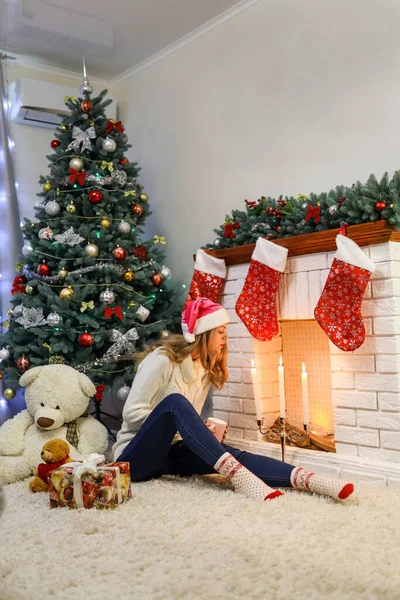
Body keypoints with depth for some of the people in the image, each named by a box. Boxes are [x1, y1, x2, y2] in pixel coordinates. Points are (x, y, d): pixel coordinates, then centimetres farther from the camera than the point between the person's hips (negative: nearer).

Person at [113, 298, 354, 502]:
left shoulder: (206, 369, 9)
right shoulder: (162, 359, -15)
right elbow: (132, 413, -17)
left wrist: (205, 433, -5)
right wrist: (173, 428, -18)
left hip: (171, 451, 6)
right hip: (137, 456, -6)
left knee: (233, 454, -25)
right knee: (174, 401, -36)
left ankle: (306, 479, -43)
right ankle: (238, 475, -49)